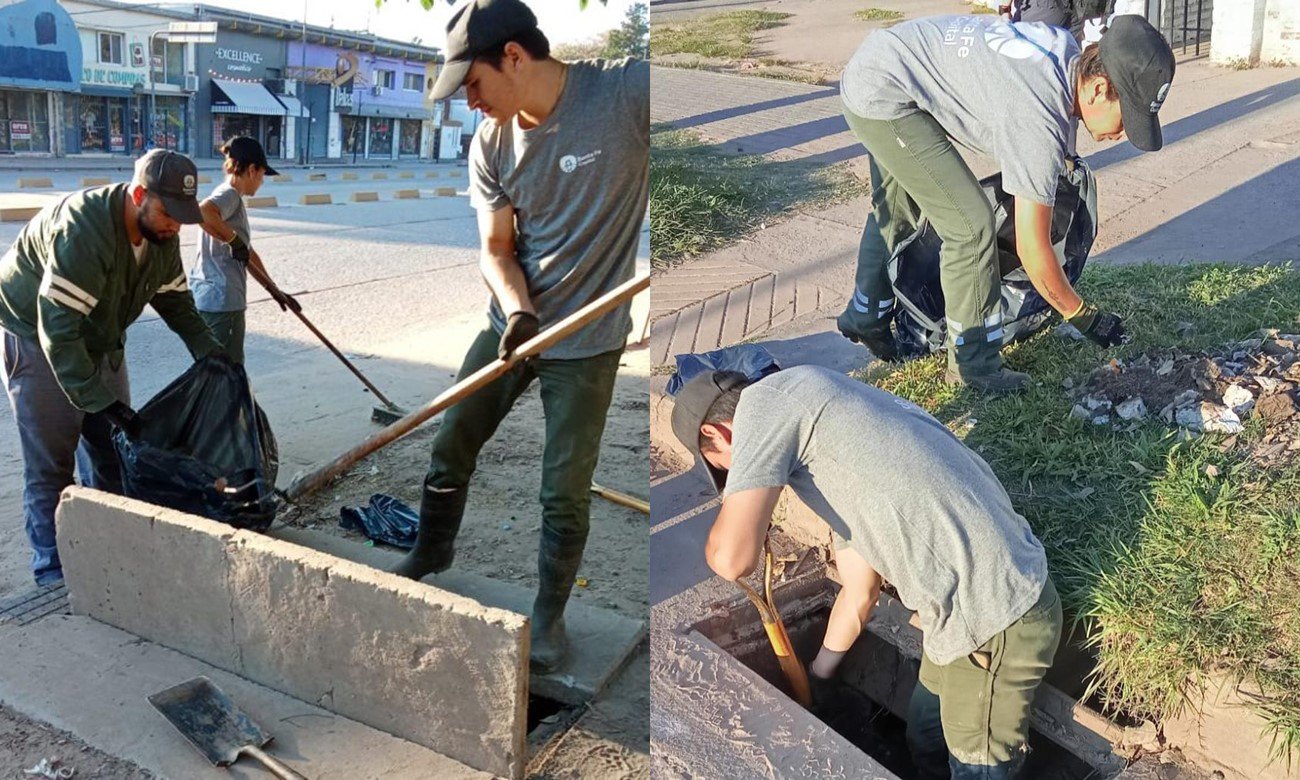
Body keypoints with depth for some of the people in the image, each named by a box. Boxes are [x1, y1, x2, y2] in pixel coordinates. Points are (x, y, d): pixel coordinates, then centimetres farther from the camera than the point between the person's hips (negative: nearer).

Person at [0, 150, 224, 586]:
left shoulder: (161, 233, -11)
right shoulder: (83, 230, -36)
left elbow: (175, 300, 5)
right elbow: (57, 328, -37)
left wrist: (210, 353, -7)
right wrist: (101, 401, -37)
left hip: (98, 340, 7)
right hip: (36, 337, -7)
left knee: (112, 448, 9)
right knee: (49, 460, -4)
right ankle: (51, 566, 8)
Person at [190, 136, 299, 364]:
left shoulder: (233, 199, 18)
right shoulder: (229, 195, -12)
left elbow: (248, 254, 23)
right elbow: (202, 212, -36)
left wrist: (274, 290, 24)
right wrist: (235, 241, -24)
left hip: (210, 295, 10)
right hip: (222, 299, -10)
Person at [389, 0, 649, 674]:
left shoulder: (628, 89, -18)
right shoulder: (491, 144, -3)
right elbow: (496, 250, 0)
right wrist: (517, 310, -22)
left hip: (588, 340, -4)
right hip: (513, 324, 5)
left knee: (565, 492, 2)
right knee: (450, 448, 16)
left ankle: (549, 612, 26)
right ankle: (431, 552, 43)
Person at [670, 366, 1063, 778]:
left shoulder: (766, 398, -10)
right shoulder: (821, 432, 16)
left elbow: (732, 558, -19)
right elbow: (860, 595, 24)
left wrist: (729, 517, 4)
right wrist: (817, 672, 38)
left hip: (995, 623, -9)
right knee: (925, 736, 29)